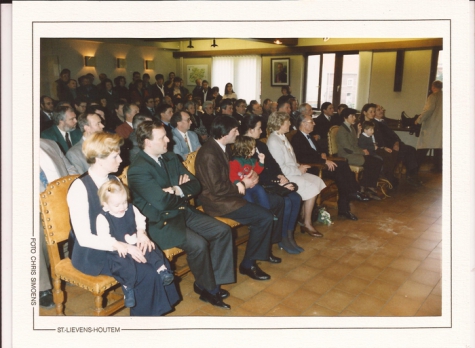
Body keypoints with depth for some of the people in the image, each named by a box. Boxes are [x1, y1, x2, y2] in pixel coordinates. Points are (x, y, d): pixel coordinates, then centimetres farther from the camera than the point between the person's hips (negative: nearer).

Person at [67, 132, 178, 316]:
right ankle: (143, 313, 4)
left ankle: (157, 309, 5)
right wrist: (123, 247, -24)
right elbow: (84, 238, -21)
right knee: (147, 273, -21)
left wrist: (141, 233, -10)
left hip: (118, 243, 6)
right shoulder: (80, 188, -18)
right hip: (92, 254, -6)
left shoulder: (113, 180, 5)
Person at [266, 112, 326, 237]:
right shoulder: (273, 141, -18)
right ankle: (307, 224, -1)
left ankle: (308, 216, 3)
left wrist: (299, 166, 1)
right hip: (285, 177, -9)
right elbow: (280, 168, -22)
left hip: (294, 172, 10)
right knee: (312, 188, -16)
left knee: (317, 181, -1)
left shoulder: (282, 137, 12)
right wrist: (298, 170, -13)